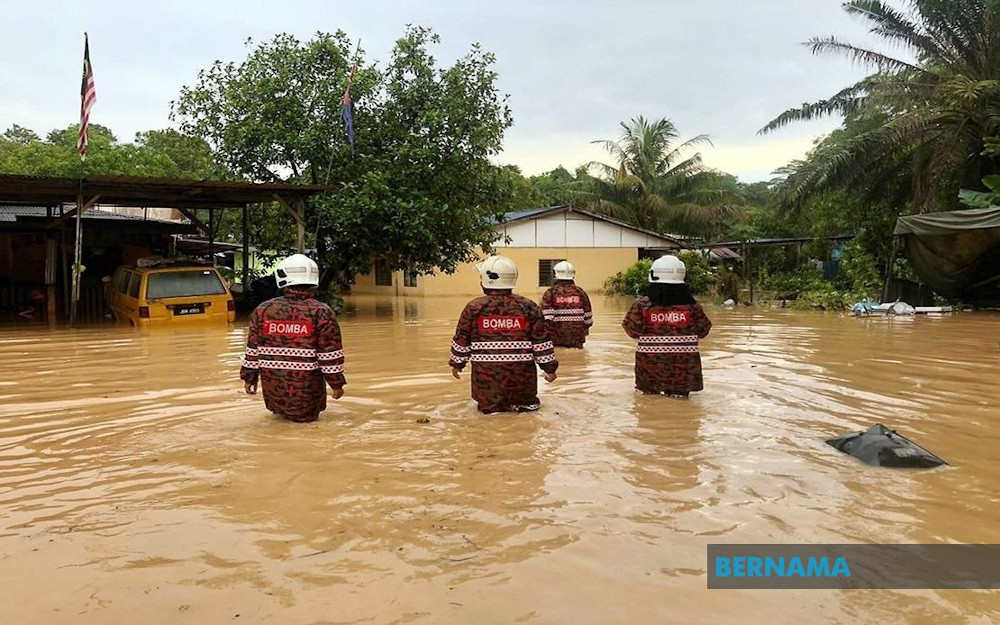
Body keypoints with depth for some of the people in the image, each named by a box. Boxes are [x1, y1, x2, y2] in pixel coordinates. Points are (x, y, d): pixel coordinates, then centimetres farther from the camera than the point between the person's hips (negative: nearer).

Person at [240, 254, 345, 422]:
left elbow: (253, 349, 6)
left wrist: (249, 377, 18)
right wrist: (337, 384, 1)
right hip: (307, 388, -3)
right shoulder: (322, 312, -9)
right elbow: (330, 354, -8)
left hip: (273, 390, 3)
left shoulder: (262, 310, -1)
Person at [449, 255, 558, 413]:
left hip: (486, 375, -1)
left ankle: (492, 405, -7)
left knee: (488, 407, 16)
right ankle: (522, 403, -1)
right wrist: (550, 368, 11)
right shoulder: (528, 307, -2)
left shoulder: (473, 308, -4)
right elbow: (541, 341, 1)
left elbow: (461, 340, 4)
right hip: (521, 375, 1)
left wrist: (457, 363, 20)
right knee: (528, 402, 21)